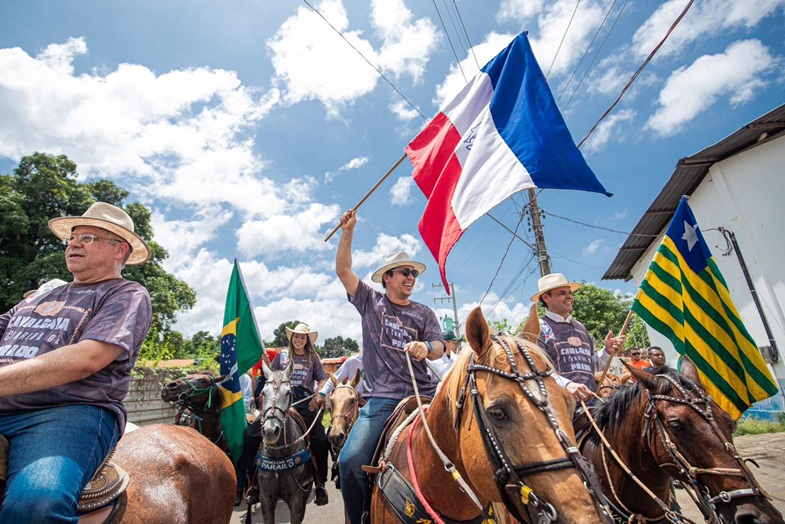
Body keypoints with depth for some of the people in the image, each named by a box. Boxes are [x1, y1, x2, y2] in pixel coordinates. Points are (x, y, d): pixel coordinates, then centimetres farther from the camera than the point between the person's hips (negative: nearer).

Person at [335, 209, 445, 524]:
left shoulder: (424, 313, 15)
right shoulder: (370, 302, 11)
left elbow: (439, 348, 3)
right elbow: (343, 269, 6)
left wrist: (426, 347, -21)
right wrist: (348, 232, -3)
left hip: (423, 394, 2)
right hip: (381, 399, -1)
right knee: (351, 461, -16)